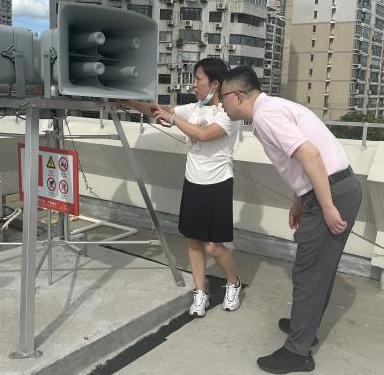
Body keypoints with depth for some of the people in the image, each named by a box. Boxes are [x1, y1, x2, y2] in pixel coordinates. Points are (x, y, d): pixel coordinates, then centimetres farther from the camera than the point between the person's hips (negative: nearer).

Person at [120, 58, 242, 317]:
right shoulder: (194, 109, 7)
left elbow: (203, 134, -28)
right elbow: (157, 111, 6)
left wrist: (172, 117, -21)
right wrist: (127, 101, -3)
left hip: (217, 186, -6)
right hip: (193, 184, 6)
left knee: (213, 246, -2)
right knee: (194, 240, 9)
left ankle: (234, 283, 26)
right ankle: (200, 294, 23)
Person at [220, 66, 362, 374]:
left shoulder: (265, 114, -15)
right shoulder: (273, 107, 16)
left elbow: (310, 155, -25)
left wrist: (327, 208, -22)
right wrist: (300, 202, 26)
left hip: (332, 193, -10)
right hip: (340, 188, 10)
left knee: (309, 273, 1)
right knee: (320, 268, 22)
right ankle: (305, 325, 40)